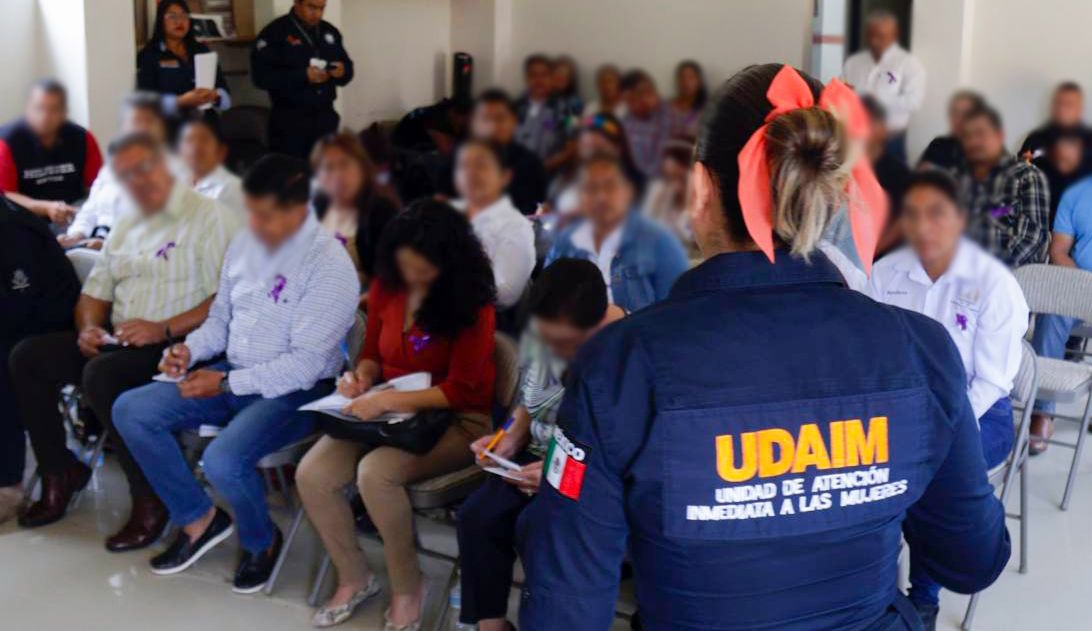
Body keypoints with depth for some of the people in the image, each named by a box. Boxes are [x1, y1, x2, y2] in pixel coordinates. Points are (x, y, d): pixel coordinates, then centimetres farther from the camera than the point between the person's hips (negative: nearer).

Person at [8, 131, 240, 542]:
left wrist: (163, 329, -23)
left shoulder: (210, 218, -7)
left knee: (102, 374, -33)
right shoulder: (125, 227, 19)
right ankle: (60, 473, 4)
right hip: (118, 341, 8)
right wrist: (89, 328, 0)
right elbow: (95, 292, 22)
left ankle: (151, 500, -19)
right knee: (27, 357, -5)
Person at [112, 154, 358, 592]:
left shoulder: (329, 265, -18)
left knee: (224, 461, -31)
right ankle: (200, 519, 9)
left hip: (294, 391, -8)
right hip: (232, 375, 8)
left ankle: (261, 541, 4)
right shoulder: (245, 244, 4)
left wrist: (226, 383, -19)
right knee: (131, 411, -4)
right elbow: (220, 319, 17)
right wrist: (189, 350, -4)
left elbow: (306, 364, -20)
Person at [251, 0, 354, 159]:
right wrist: (303, 76, -21)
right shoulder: (275, 32, -5)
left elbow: (347, 68, 17)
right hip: (290, 120, -5)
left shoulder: (330, 32, 12)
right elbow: (262, 76, -13)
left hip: (325, 117, 5)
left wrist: (342, 72, -7)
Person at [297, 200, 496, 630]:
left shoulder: (470, 300, -15)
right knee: (311, 474, -17)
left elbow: (461, 391, -19)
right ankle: (354, 577, 6)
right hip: (389, 412, 6)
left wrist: (387, 400, -26)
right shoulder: (386, 286, 1)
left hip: (455, 420, -6)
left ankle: (408, 588, -8)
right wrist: (363, 377, -9)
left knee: (375, 473, -33)